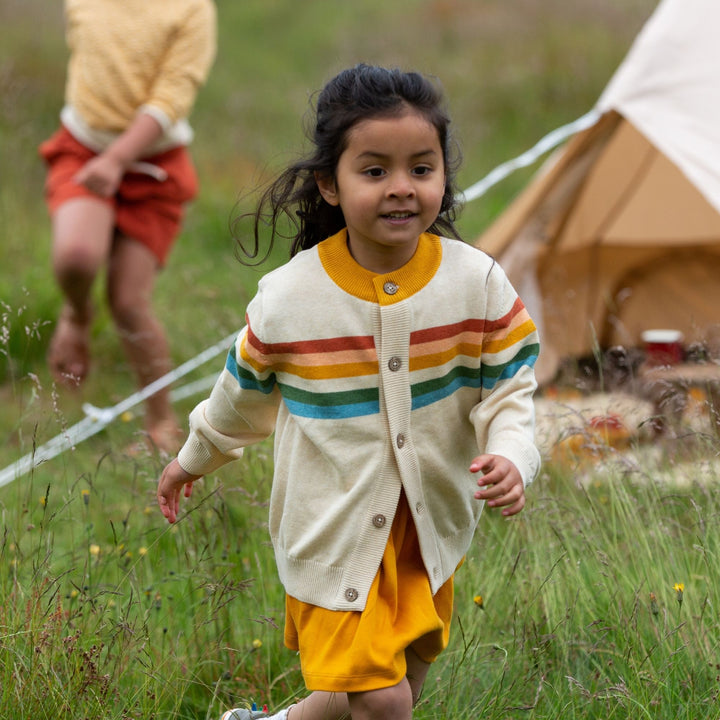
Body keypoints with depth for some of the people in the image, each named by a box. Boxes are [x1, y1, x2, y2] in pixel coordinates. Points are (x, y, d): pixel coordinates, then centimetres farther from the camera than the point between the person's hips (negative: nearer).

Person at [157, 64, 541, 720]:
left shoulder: (476, 281, -13)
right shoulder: (290, 297, -15)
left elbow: (508, 387, -5)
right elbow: (246, 390, 4)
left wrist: (511, 457, -26)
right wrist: (196, 458, 19)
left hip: (432, 519, 4)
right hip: (334, 523, -3)